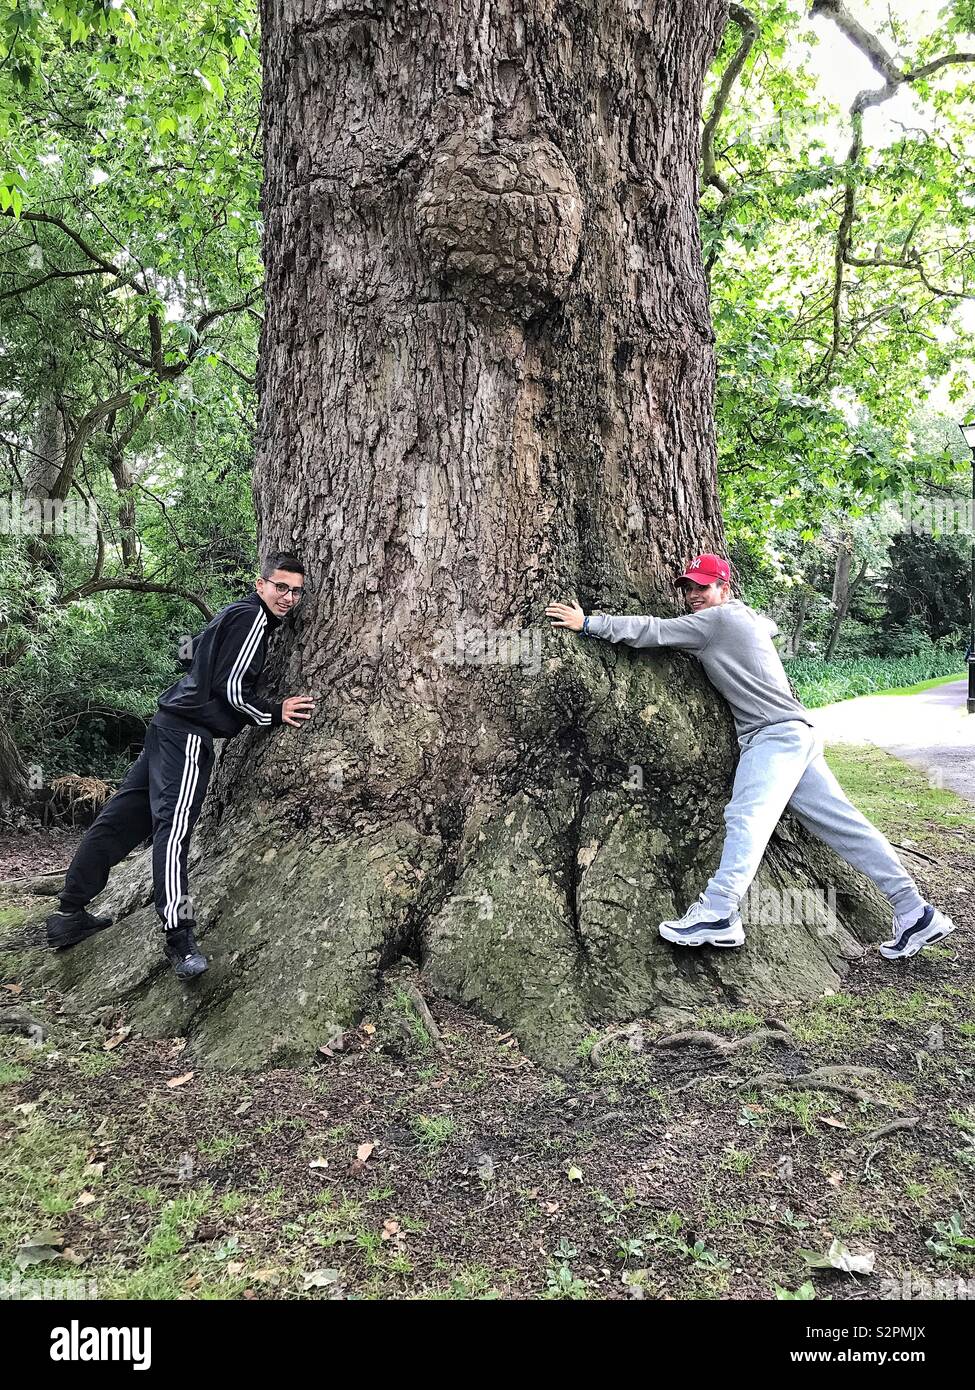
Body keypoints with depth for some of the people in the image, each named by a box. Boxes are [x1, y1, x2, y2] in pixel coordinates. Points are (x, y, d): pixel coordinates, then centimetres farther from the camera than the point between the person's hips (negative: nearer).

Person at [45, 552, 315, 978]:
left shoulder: (237, 615, 21)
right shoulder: (252, 616, -9)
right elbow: (233, 689, -13)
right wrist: (275, 714, -2)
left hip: (171, 724, 10)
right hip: (188, 734, -10)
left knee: (122, 818, 11)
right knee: (174, 823, -18)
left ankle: (70, 915, 19)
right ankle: (179, 936, -24)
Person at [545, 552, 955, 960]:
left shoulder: (718, 619, -2)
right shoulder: (751, 617, 23)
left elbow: (653, 631, -4)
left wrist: (588, 622, -1)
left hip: (778, 732, -10)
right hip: (797, 733, 10)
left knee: (747, 817, -26)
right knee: (842, 823, 4)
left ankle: (717, 914, -42)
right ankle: (914, 913, 4)